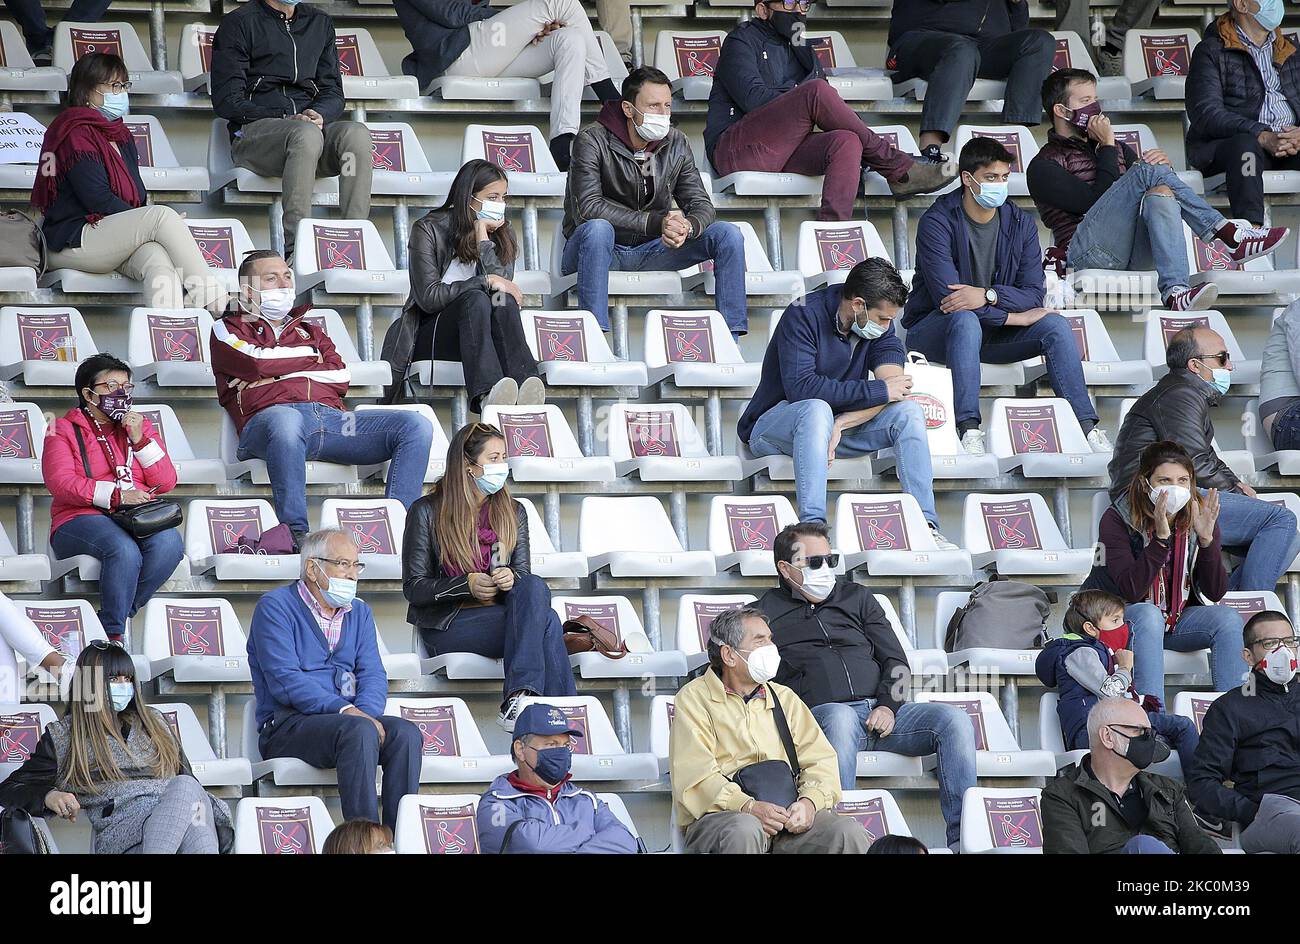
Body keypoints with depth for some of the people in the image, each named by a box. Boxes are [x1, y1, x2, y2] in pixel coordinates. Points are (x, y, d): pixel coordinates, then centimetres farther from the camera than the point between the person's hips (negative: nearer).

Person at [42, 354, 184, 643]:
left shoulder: (141, 426, 22)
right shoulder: (64, 430, 11)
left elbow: (166, 483, 13)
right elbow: (61, 483, -6)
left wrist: (139, 440, -1)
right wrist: (116, 495, -18)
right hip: (81, 519, -4)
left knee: (168, 542, -32)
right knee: (124, 550, -37)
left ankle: (116, 616, -19)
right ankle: (113, 634, -27)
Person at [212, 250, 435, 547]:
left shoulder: (310, 330, 36)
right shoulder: (230, 330, 24)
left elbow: (341, 378, 17)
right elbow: (258, 361, 0)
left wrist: (281, 371, 6)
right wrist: (310, 357, 14)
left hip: (330, 417, 5)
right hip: (270, 415, -5)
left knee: (417, 426, -17)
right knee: (286, 420, -46)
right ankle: (296, 533, -42)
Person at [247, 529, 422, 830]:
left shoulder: (359, 613, 20)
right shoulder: (275, 607, -1)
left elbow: (373, 675, 8)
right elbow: (284, 680, -13)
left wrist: (366, 713, -16)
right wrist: (345, 710, -23)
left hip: (352, 718, 6)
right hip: (287, 724, -6)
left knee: (406, 732, -24)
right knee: (359, 731, -35)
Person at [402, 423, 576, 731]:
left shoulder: (512, 513, 15)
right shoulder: (427, 512, 0)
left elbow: (525, 576, 15)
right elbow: (413, 588, -1)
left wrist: (511, 578, -12)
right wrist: (467, 585, -18)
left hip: (500, 612, 5)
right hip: (448, 622, -5)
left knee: (535, 586, -33)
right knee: (546, 623, -30)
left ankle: (517, 700, -45)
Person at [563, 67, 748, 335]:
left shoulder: (676, 144, 1)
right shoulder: (593, 140, -15)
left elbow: (702, 206, 0)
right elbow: (588, 207, -26)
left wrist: (687, 227, -27)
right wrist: (656, 222, -34)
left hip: (651, 249, 5)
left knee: (727, 234, -11)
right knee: (598, 228, -39)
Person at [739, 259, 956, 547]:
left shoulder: (879, 323, -1)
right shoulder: (804, 314, -20)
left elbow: (893, 388, -13)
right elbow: (800, 387, -31)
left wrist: (842, 423, -30)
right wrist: (878, 391, -28)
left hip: (832, 426, 6)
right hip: (776, 424, -6)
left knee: (908, 411, -16)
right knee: (817, 409, -38)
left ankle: (926, 526, -25)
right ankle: (812, 525, -47)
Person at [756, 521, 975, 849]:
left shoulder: (856, 597, 25)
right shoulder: (768, 611, 14)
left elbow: (895, 660, 19)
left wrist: (888, 705, -3)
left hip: (880, 711, 4)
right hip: (821, 710, -4)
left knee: (954, 720, -20)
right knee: (840, 717, -41)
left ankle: (963, 841, -25)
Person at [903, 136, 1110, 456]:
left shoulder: (1020, 224, 0)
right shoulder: (937, 222, -15)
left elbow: (1034, 294, -9)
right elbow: (946, 295, -26)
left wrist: (987, 295, -30)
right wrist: (1013, 316, -23)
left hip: (993, 332, 4)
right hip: (933, 330, -4)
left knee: (1056, 325, -19)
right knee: (965, 320, -38)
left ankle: (1089, 429, -22)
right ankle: (968, 430, -44)